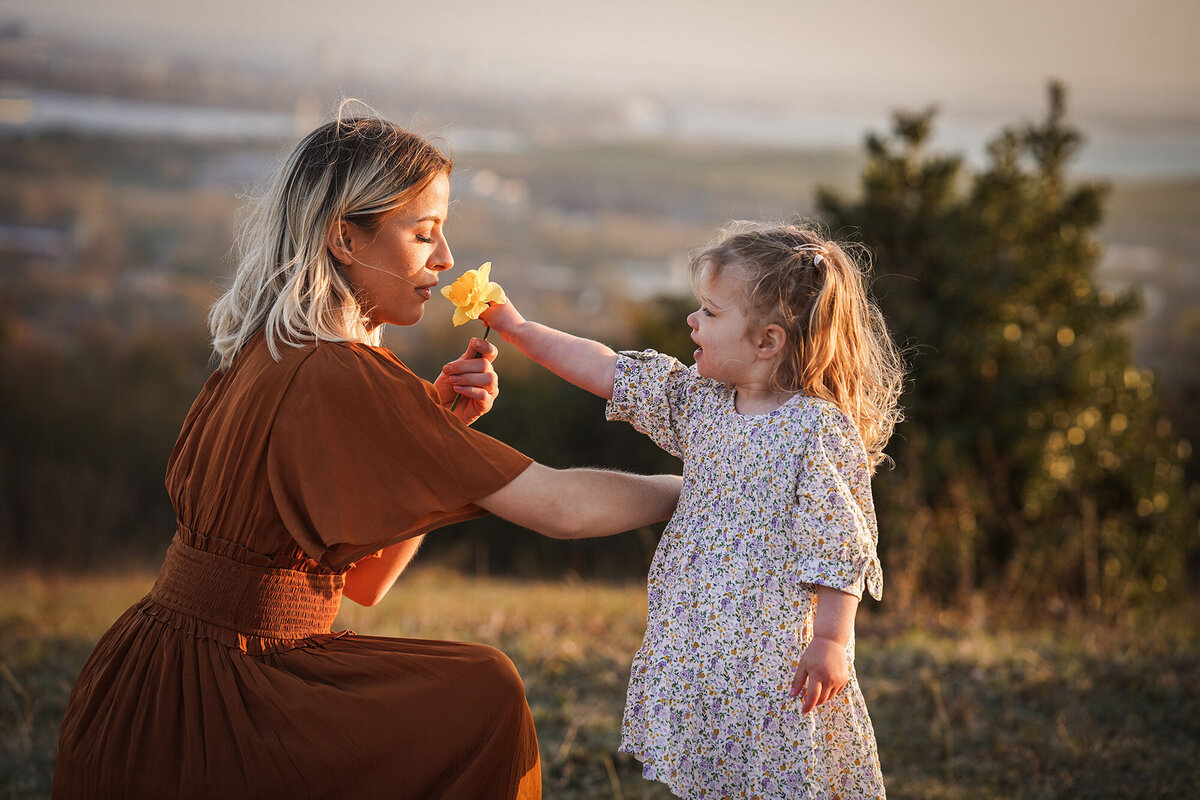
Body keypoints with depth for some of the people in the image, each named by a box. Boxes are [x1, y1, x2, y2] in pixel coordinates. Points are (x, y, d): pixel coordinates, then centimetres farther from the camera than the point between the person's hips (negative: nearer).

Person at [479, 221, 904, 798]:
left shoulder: (822, 428, -13)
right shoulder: (699, 403, 8)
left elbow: (841, 545, -14)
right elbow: (610, 372, 14)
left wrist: (831, 642, -16)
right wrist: (516, 328, 14)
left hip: (778, 660, -7)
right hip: (699, 650, 7)